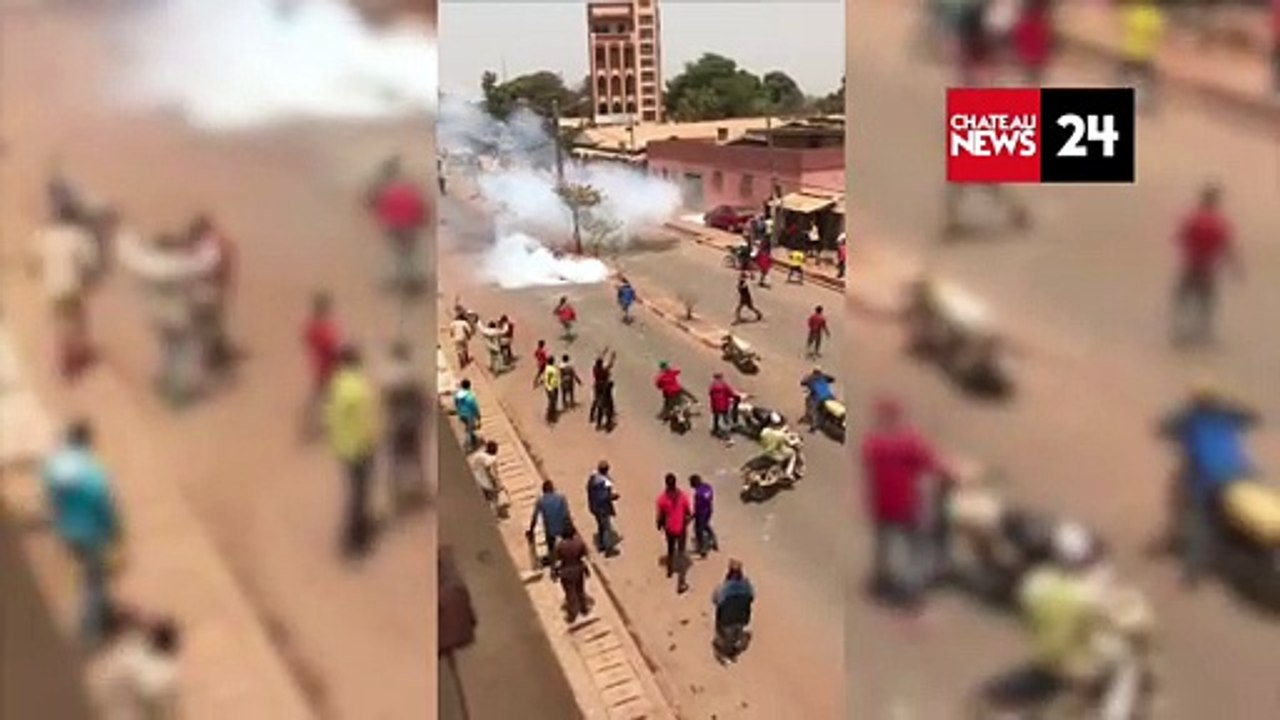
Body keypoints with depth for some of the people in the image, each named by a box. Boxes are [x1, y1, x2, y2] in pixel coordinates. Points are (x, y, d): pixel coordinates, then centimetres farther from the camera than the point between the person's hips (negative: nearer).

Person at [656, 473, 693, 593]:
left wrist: (659, 526, 11)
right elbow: (688, 513, -7)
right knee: (680, 554, 6)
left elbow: (660, 517, -9)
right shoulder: (683, 496, -19)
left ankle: (670, 570, 51)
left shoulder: (662, 498, -19)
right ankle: (681, 583, 7)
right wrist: (690, 516, 16)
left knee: (670, 549, 28)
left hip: (669, 529, 1)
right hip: (681, 529, -1)